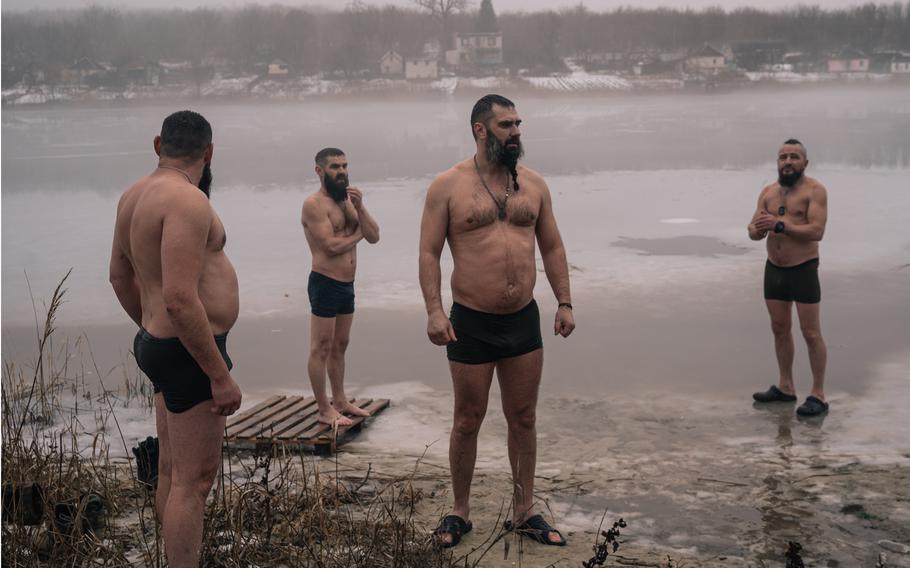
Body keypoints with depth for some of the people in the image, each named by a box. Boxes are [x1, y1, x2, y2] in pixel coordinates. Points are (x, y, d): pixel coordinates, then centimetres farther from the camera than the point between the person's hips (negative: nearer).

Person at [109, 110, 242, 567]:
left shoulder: (136, 195, 9)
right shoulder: (187, 200, -21)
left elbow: (120, 276, 21)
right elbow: (180, 300, -28)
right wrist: (220, 376, -23)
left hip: (159, 343, 10)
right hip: (191, 354, -10)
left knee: (172, 471, 19)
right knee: (194, 479, -4)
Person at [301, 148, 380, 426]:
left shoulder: (348, 201, 14)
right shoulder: (314, 204, -11)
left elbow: (374, 237, 6)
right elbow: (332, 245, -20)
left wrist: (359, 206, -7)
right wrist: (358, 233, -3)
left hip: (347, 285, 8)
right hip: (325, 284, -8)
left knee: (339, 346, 16)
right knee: (321, 349, -2)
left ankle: (340, 401, 26)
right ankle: (325, 411, 3)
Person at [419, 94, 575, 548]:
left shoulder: (533, 184, 7)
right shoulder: (448, 186, -5)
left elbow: (552, 247, 12)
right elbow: (429, 252, -6)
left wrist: (564, 302, 5)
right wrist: (434, 310, -16)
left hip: (524, 321, 4)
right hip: (471, 323, -3)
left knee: (523, 419, 10)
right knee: (467, 421, 7)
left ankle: (524, 511, 24)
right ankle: (460, 514, 23)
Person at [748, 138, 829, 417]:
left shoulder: (814, 190, -11)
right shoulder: (768, 192, 7)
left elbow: (816, 231, -22)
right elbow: (753, 233, 3)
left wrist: (779, 224, -29)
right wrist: (758, 229, -21)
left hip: (804, 271, -6)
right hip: (774, 269, 6)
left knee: (811, 334, -3)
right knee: (779, 329, 13)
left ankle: (818, 395, 3)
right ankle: (785, 387, 25)